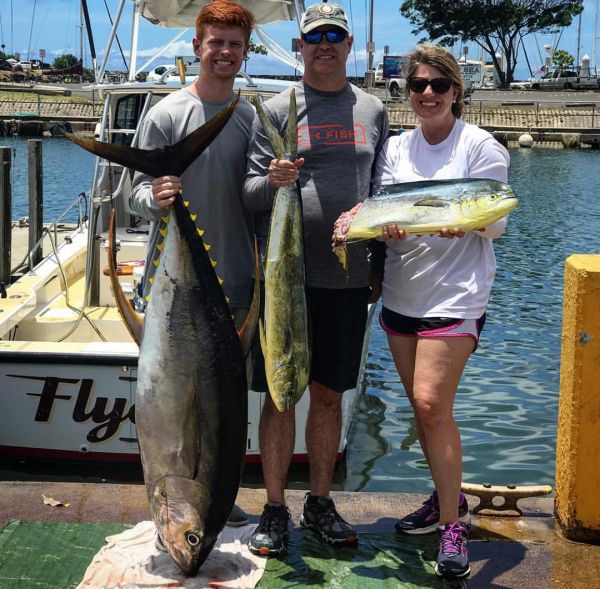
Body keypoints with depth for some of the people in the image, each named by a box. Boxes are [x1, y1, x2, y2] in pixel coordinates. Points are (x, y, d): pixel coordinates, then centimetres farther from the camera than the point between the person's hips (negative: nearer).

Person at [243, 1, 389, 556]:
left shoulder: (372, 110, 11)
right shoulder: (277, 108, 2)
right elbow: (249, 192, 0)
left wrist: (380, 262, 4)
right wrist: (271, 182, -22)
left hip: (348, 279, 3)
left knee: (330, 393, 10)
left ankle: (320, 503, 23)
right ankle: (275, 510, 14)